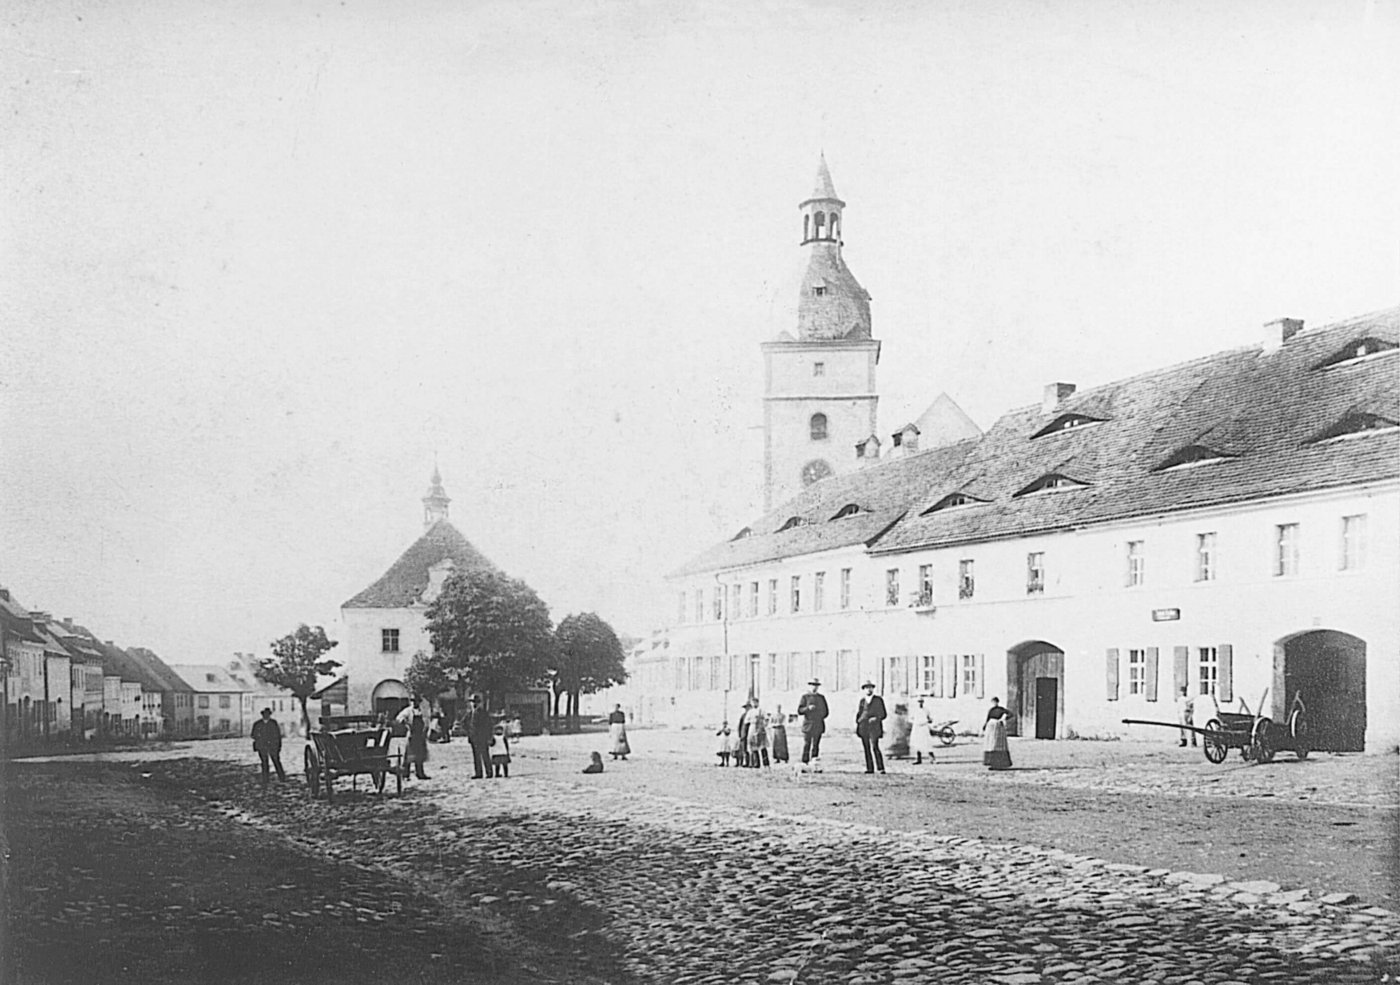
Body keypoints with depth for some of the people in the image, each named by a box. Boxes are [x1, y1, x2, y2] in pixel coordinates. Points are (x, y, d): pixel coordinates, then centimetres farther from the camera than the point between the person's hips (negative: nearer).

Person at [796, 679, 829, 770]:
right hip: (807, 725, -2)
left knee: (816, 746, 0)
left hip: (818, 726, 2)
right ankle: (804, 765, 1)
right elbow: (799, 711, -3)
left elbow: (826, 711, 19)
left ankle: (815, 767, -2)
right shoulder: (805, 697, 4)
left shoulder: (822, 697, 13)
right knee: (806, 745, -3)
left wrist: (820, 718, 6)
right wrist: (808, 708, -19)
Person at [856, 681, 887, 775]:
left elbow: (883, 714, 4)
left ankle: (880, 768, -13)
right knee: (866, 749, 0)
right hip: (863, 728, 4)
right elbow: (858, 714, 19)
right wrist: (857, 723, 2)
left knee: (875, 748, -15)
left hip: (874, 727, -4)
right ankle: (869, 768, 3)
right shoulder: (862, 701, 15)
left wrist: (876, 718, -14)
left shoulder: (879, 700, 5)